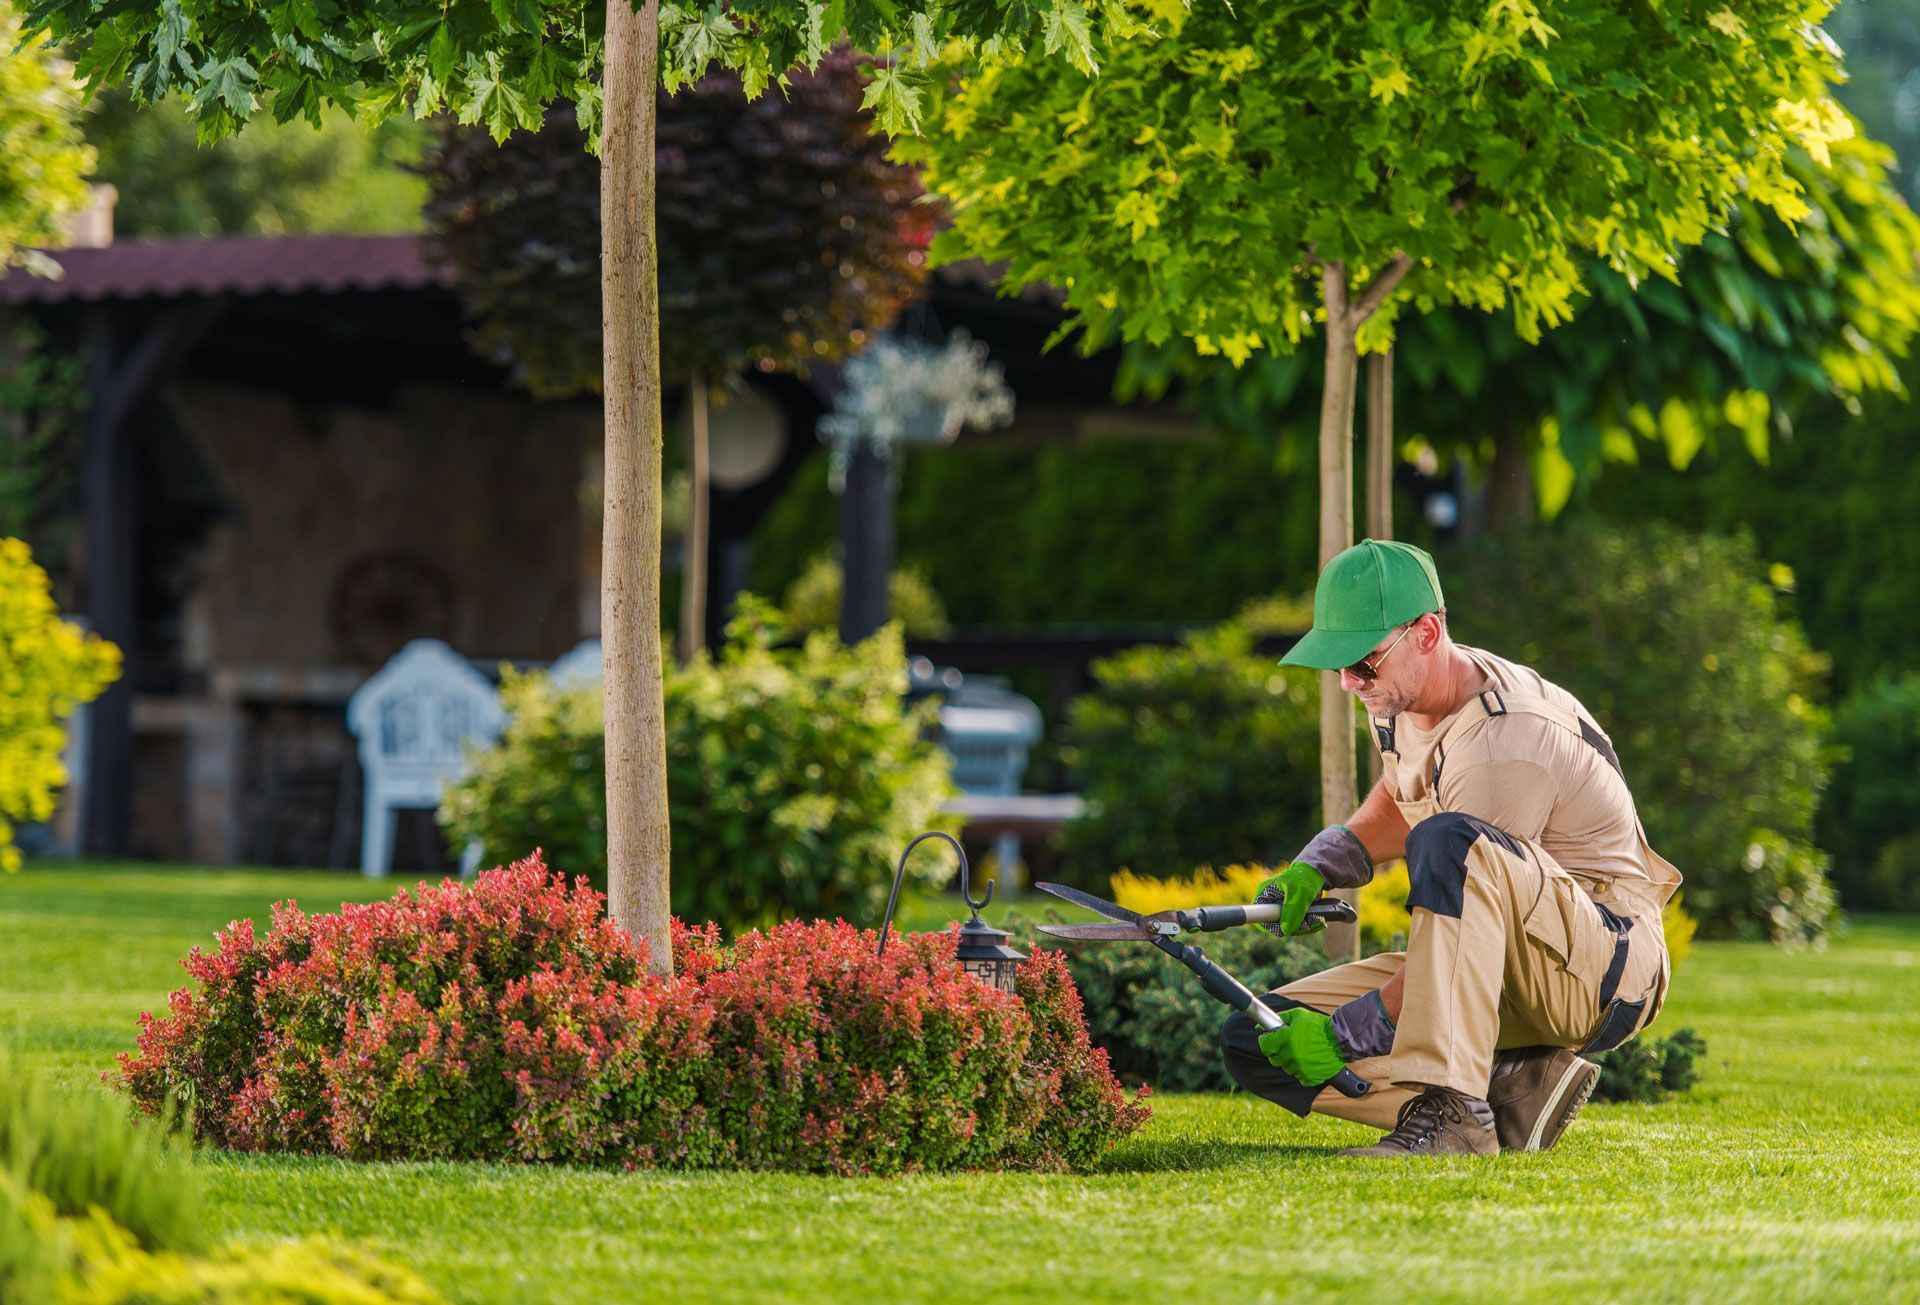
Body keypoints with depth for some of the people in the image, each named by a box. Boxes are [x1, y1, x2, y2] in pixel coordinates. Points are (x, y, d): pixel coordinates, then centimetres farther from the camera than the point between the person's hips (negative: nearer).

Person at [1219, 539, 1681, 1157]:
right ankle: (1513, 1083, -9)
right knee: (1254, 1042, -6)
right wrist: (1314, 869, 5)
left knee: (1449, 843, -39)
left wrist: (1344, 1034, -25)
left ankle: (1452, 1110, -40)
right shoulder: (1397, 699, 4)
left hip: (1607, 964, -9)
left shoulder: (1505, 741, -24)